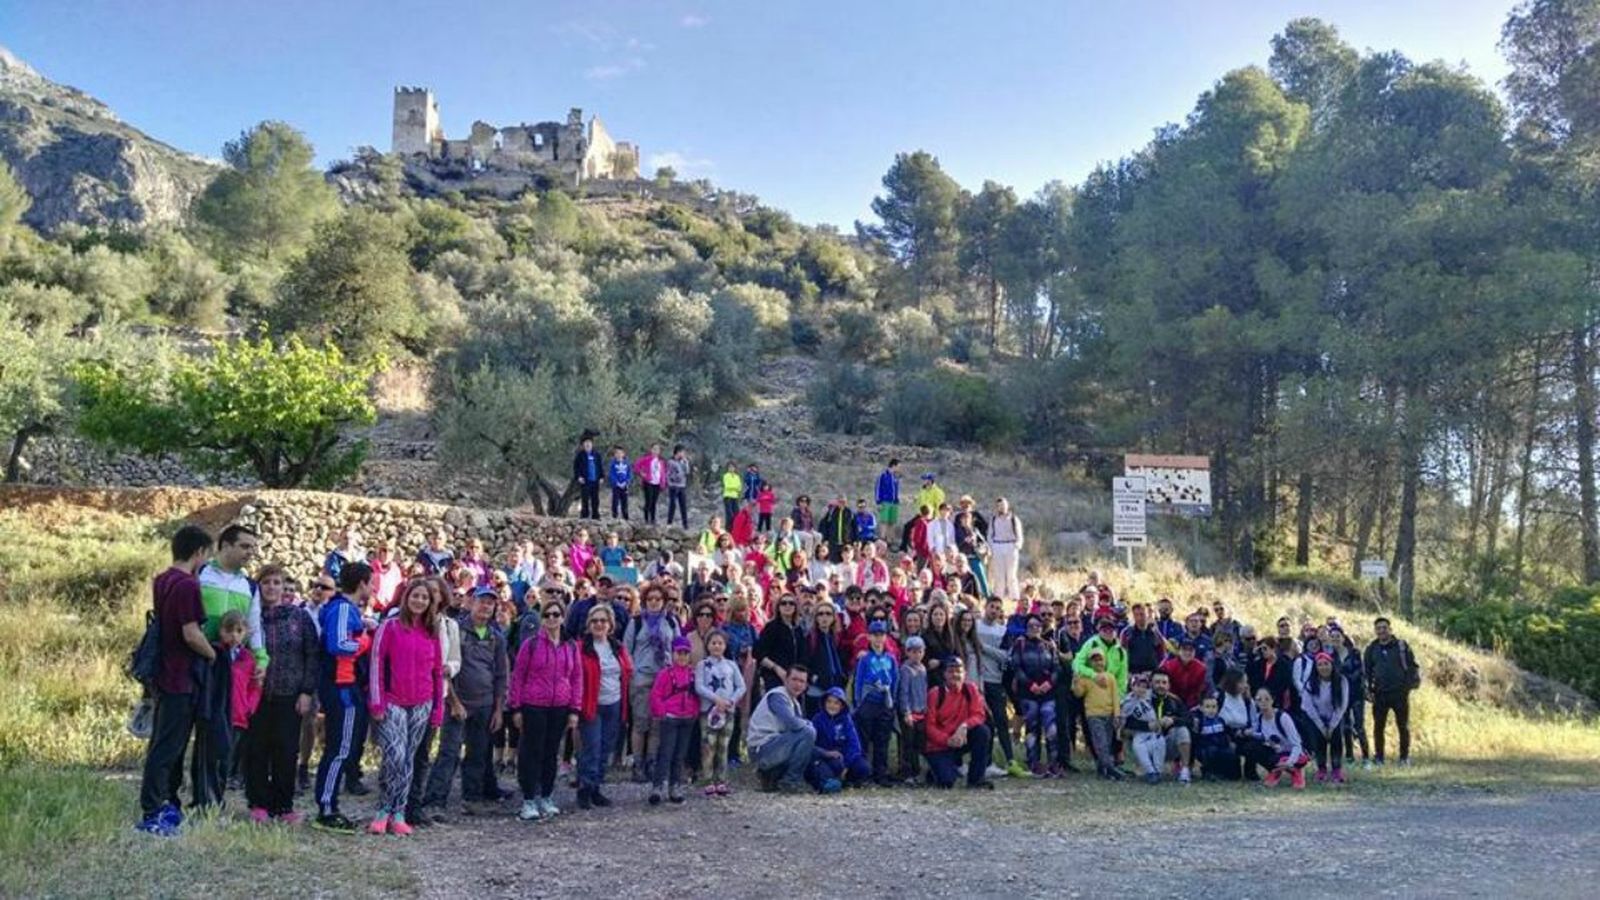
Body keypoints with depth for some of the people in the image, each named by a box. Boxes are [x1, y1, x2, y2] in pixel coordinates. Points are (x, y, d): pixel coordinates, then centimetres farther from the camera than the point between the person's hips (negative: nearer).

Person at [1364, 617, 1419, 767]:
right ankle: (1378, 757, 12)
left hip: (1400, 693, -2)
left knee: (1403, 726, 5)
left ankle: (1405, 757, 16)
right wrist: (1368, 690, 5)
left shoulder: (1402, 646, 1)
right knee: (1379, 726, 3)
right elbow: (1366, 671, 12)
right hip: (1380, 694, 2)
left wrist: (1410, 684, -10)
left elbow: (1412, 666, 1)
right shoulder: (1371, 649, 7)